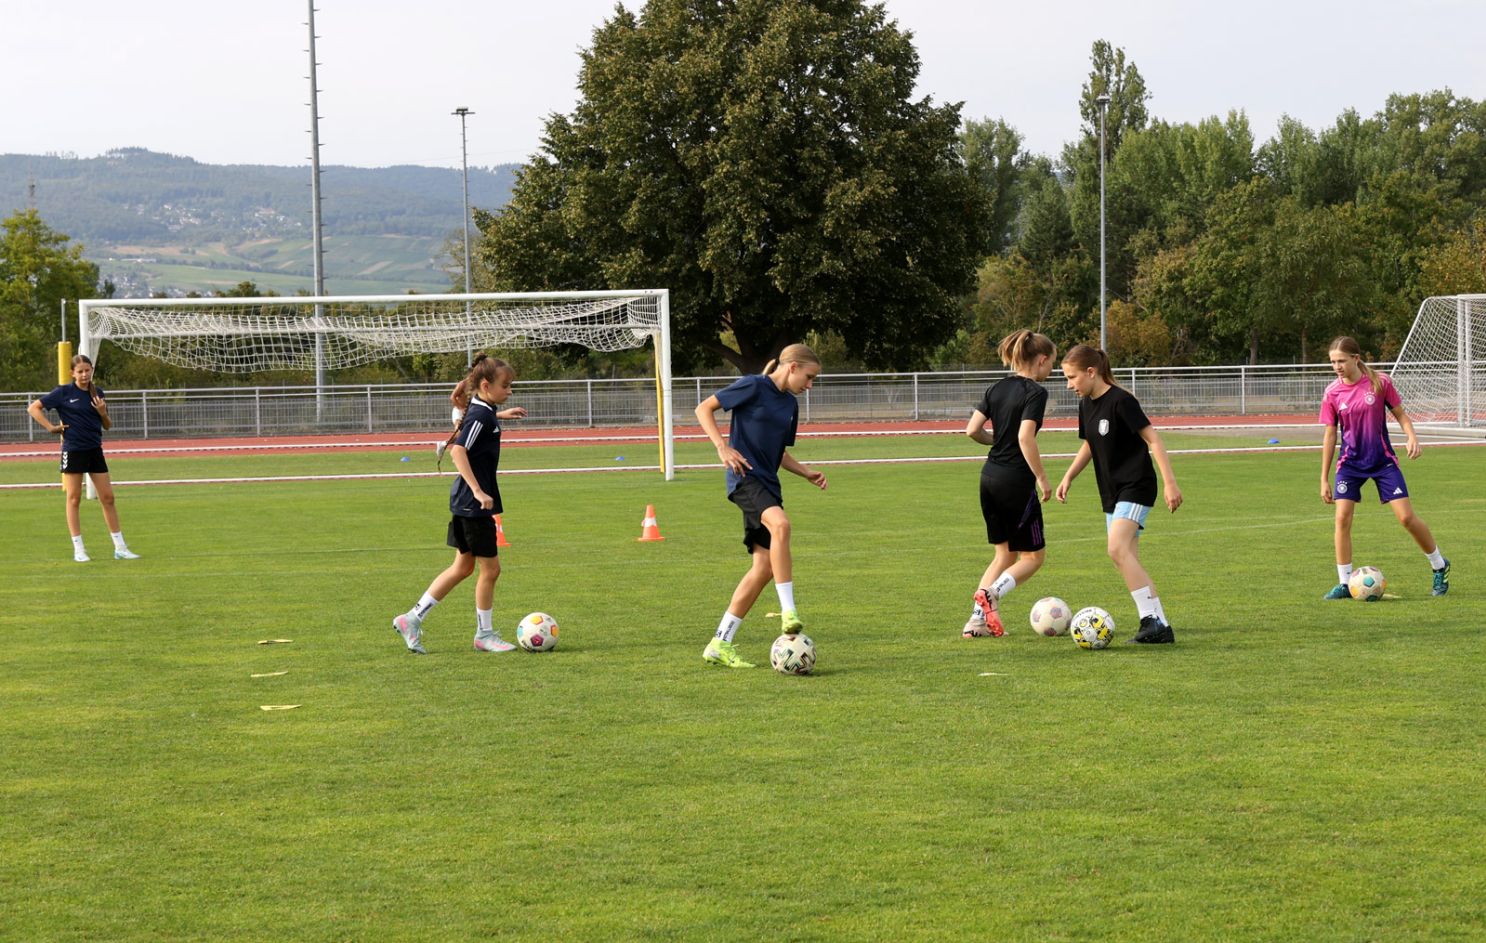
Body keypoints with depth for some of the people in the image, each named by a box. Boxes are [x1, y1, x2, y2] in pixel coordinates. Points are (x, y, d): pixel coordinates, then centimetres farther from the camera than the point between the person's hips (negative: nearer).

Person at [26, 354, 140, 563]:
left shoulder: (97, 393, 8)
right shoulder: (63, 393, -5)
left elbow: (107, 426, 14)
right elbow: (33, 408, -3)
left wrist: (103, 413, -6)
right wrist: (51, 427, -9)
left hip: (94, 450, 4)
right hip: (73, 450, -4)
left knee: (108, 498, 4)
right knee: (74, 499, 1)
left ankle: (120, 547, 9)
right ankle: (78, 550, 6)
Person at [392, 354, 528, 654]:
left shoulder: (481, 410, 10)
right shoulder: (481, 416, -18)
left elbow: (472, 423, 35)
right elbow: (458, 451, -29)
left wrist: (500, 415, 44)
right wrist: (478, 491, -31)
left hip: (465, 503, 10)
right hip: (475, 505, -10)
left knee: (463, 567, 14)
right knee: (490, 568, 2)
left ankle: (412, 619, 15)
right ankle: (484, 634, 14)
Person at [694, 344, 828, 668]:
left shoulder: (790, 404, 18)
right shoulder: (753, 386, -5)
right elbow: (704, 408, -3)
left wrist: (808, 473, 12)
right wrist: (722, 447, -16)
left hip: (767, 483, 9)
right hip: (745, 476, -8)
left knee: (765, 567, 1)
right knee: (780, 523, -35)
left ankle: (720, 645, 8)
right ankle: (789, 613, -33)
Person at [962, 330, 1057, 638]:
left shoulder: (997, 388, 9)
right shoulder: (1036, 392, -11)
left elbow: (972, 429, 4)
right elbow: (1026, 437, -22)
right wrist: (1042, 478, -16)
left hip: (989, 477, 7)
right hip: (1017, 481, -7)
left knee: (1005, 554, 18)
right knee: (1033, 555, 7)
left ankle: (977, 620, 8)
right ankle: (991, 593, -17)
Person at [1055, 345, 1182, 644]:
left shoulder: (1121, 401, -16)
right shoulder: (1086, 405, 9)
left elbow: (1153, 439, -17)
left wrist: (1170, 483, -21)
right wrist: (1068, 478, 15)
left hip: (1136, 486, -9)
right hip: (1112, 492, 9)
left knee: (1117, 548, -24)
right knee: (1127, 560, 5)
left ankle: (1152, 618, -22)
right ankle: (1159, 625, 7)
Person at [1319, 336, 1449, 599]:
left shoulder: (1380, 382, -10)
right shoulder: (1332, 393, -6)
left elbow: (1400, 414, 3)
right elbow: (1330, 436, 2)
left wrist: (1412, 438, -18)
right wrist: (1324, 479, 3)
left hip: (1383, 461, -1)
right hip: (1350, 463, 1)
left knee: (1407, 517, -5)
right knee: (1342, 518, -11)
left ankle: (1440, 566, 18)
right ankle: (1344, 584, -1)